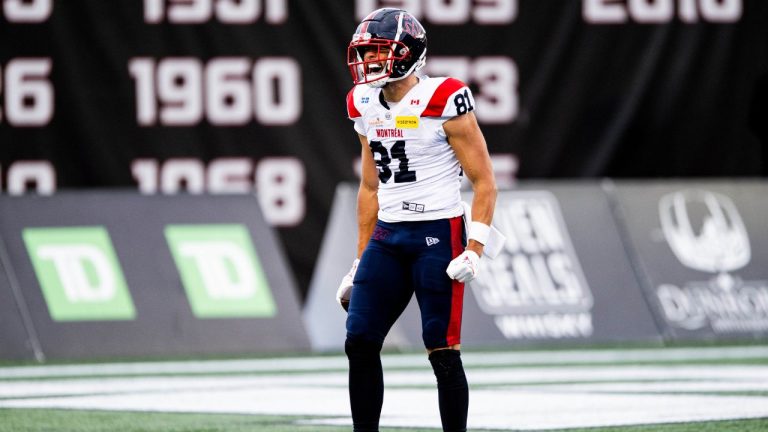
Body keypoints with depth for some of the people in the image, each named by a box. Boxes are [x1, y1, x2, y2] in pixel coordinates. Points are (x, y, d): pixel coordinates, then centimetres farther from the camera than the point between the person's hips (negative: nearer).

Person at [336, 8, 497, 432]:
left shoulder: (443, 102, -11)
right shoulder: (367, 108, 10)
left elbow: (484, 182, -8)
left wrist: (474, 249, -16)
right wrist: (361, 260, 19)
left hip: (438, 235, -7)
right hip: (387, 236, 7)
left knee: (442, 351, -5)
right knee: (359, 343, 1)